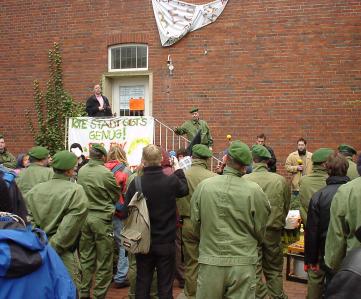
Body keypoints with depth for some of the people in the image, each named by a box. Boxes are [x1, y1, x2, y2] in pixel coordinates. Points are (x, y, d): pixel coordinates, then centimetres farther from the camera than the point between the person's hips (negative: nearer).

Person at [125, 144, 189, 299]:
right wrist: (178, 169, 19)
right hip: (166, 241, -1)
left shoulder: (136, 183, -15)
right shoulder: (171, 181, -17)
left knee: (142, 282, 15)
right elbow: (184, 190, 7)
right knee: (165, 285, 10)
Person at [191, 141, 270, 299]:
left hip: (210, 262, 1)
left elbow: (195, 223, 4)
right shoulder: (254, 191, -12)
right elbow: (260, 231, -1)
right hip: (243, 263, -1)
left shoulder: (203, 186, -8)